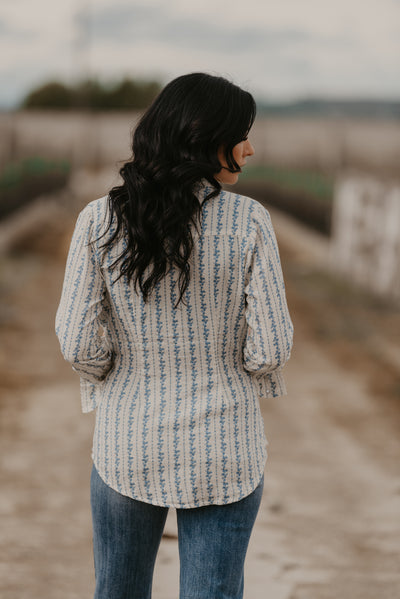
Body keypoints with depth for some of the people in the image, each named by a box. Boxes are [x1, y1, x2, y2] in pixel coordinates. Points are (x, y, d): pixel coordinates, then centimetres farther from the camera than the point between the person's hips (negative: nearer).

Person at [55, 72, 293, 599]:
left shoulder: (99, 219, -11)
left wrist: (107, 384, 10)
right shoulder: (249, 221, -15)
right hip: (222, 447, -1)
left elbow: (78, 340, -11)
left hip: (128, 439, 2)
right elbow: (270, 345, -13)